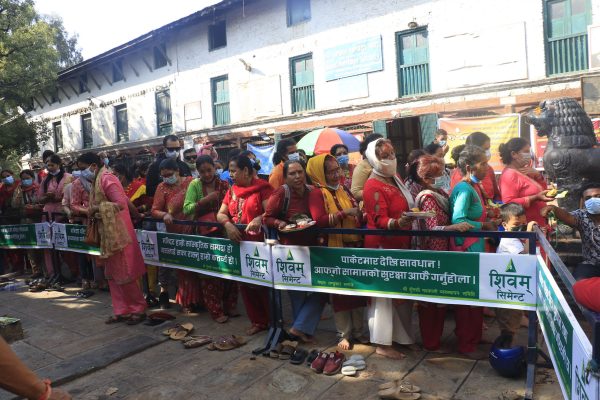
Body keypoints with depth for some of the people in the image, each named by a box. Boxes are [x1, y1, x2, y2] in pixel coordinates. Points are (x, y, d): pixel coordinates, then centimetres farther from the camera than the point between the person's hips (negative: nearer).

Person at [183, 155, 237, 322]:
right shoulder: (194, 185, -1)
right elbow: (187, 209, -11)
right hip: (204, 234, -2)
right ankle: (216, 310, 12)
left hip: (224, 231, 2)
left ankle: (230, 305, 21)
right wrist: (205, 200, -20)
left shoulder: (224, 184, 5)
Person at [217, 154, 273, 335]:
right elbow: (221, 214, 7)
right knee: (245, 283, 10)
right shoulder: (231, 191, 12)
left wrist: (259, 219, -37)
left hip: (259, 243, -6)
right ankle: (258, 321, 23)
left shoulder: (263, 188, -8)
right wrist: (228, 224, -14)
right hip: (239, 243, 7)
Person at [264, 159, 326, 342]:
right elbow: (267, 218, -7)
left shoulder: (312, 191, 2)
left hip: (311, 247, 5)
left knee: (322, 289, 3)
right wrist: (280, 224, -24)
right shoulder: (281, 193, -13)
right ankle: (302, 329, 25)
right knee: (298, 292, 7)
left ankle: (299, 327, 13)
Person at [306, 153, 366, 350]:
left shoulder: (345, 191, 13)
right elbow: (319, 220, -22)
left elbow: (358, 216, 22)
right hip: (335, 248, -6)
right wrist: (344, 213, -23)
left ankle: (358, 330, 25)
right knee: (339, 290, 4)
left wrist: (364, 213, 0)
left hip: (355, 246, 6)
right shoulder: (317, 194, -8)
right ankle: (343, 334, 17)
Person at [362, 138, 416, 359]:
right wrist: (398, 223, -40)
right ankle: (383, 343, 8)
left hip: (400, 242, 9)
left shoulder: (396, 178, 11)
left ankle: (402, 335, 31)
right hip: (382, 245, -9)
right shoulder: (373, 186, -17)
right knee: (384, 293, -2)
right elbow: (380, 220, -24)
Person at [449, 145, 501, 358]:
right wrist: (484, 226, -16)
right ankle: (466, 345, 17)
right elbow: (458, 221, -27)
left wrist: (489, 222, 2)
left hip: (475, 248, 10)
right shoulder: (464, 189, -19)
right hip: (465, 250, -10)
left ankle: (473, 338, 35)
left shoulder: (474, 187, 11)